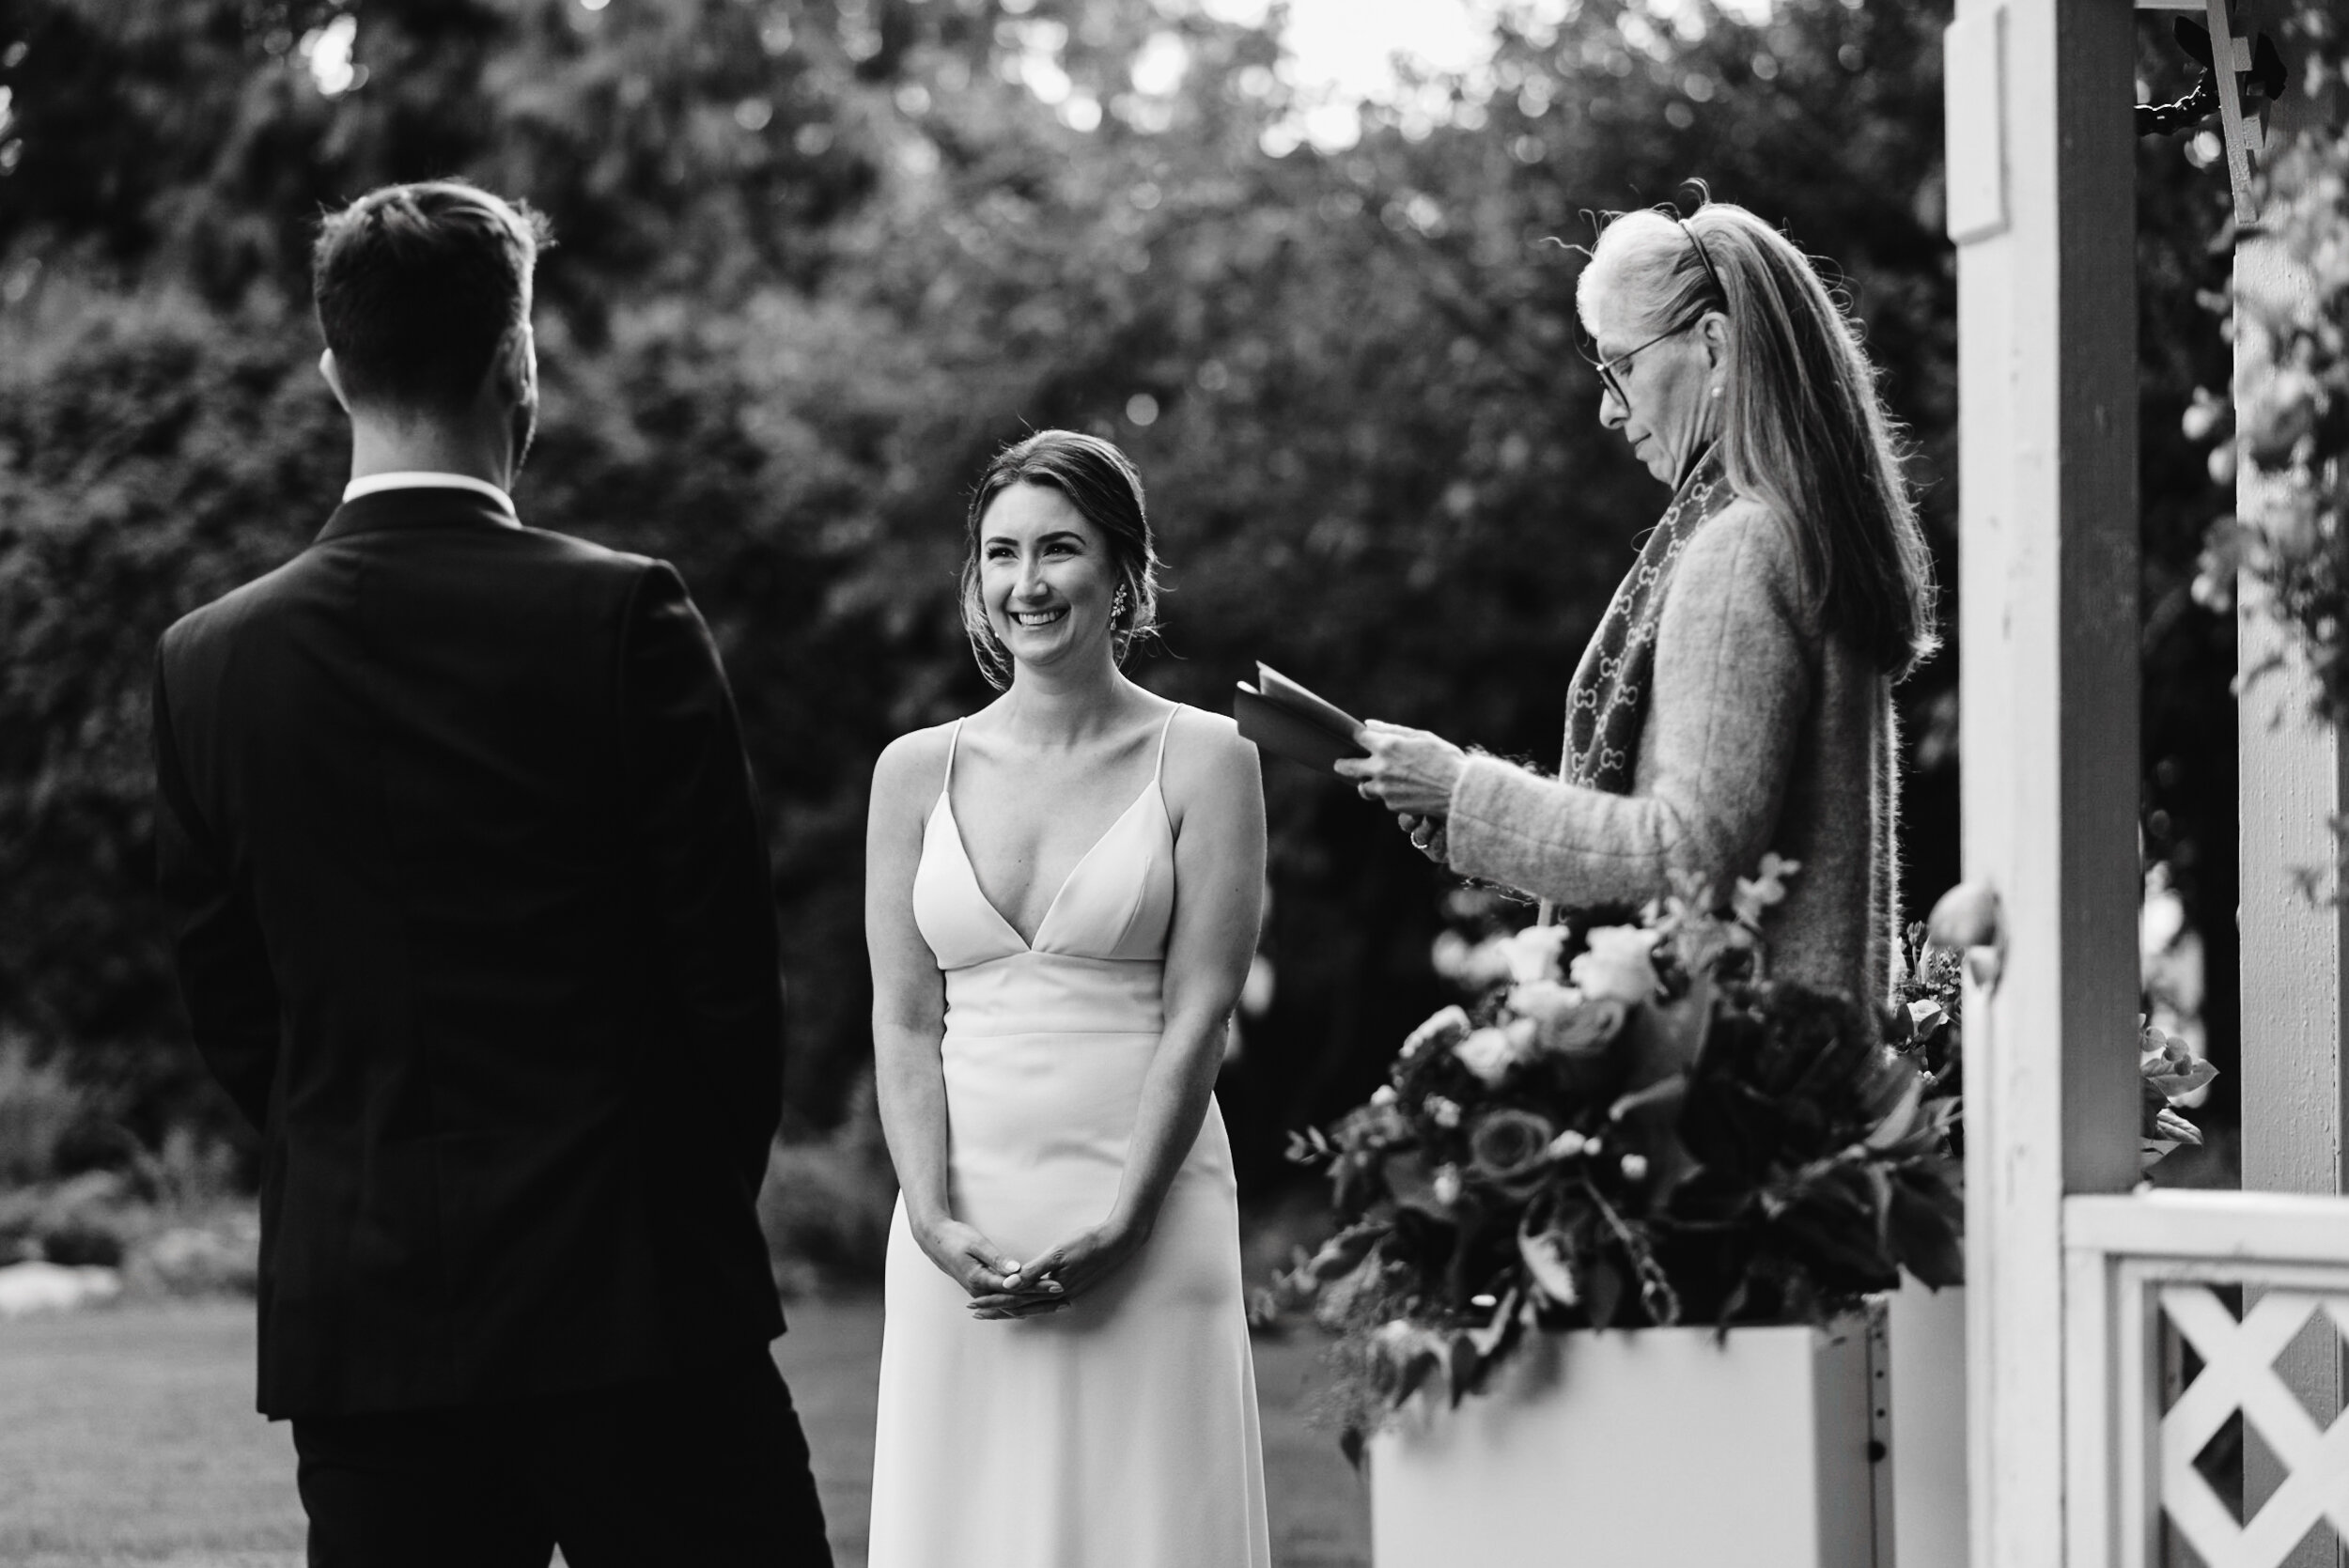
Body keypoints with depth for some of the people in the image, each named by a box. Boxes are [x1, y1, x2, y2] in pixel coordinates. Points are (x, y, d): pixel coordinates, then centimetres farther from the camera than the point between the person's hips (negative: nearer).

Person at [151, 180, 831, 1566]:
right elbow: (729, 963, -4)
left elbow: (231, 1011, 7)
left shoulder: (208, 663, 1)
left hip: (355, 1309, 4)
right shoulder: (623, 617, -9)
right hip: (634, 1293, -3)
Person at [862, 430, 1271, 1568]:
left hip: (1148, 1217, -2)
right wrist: (933, 1219, -8)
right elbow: (904, 1018, 6)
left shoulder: (1203, 760, 2)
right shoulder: (917, 771, 9)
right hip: (963, 1229, 2)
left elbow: (1198, 1011, -4)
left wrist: (1116, 1229, -12)